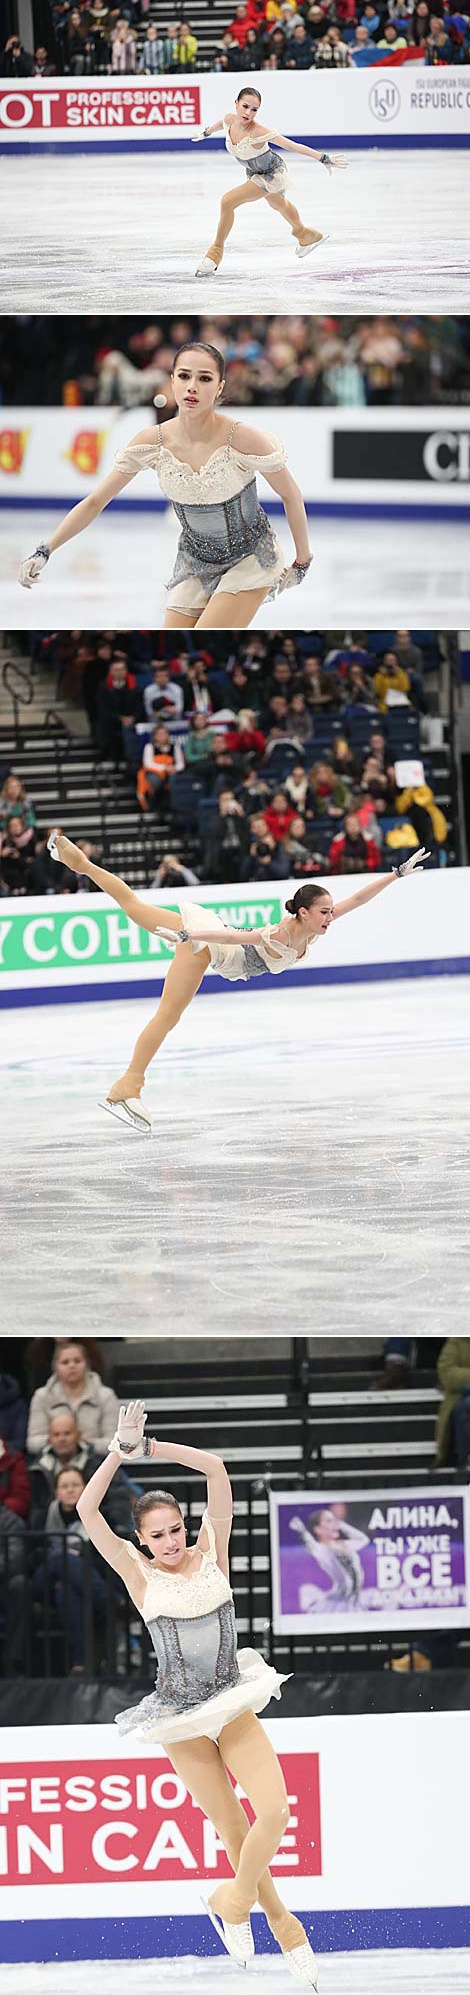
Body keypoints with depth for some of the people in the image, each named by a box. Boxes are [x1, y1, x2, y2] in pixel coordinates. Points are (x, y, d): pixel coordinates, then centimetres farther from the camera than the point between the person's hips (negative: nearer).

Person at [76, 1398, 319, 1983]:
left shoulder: (211, 1554, -1)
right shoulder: (139, 1575, -6)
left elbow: (216, 1470, -10)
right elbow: (86, 1510, -17)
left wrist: (151, 1448, -12)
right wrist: (120, 1450, -18)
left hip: (234, 1706, 2)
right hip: (181, 1719, -2)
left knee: (275, 1809, -15)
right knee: (234, 1831, 3)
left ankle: (233, 1902, 9)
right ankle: (282, 1925, 23)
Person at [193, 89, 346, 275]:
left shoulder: (258, 132, -38)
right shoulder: (229, 120, -20)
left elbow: (291, 145, -36)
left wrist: (323, 158, -36)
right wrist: (205, 132, 26)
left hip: (272, 174, -7)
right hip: (254, 173, 7)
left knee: (228, 201, -19)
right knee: (278, 204, 33)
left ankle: (216, 251, -1)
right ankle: (304, 234, 62)